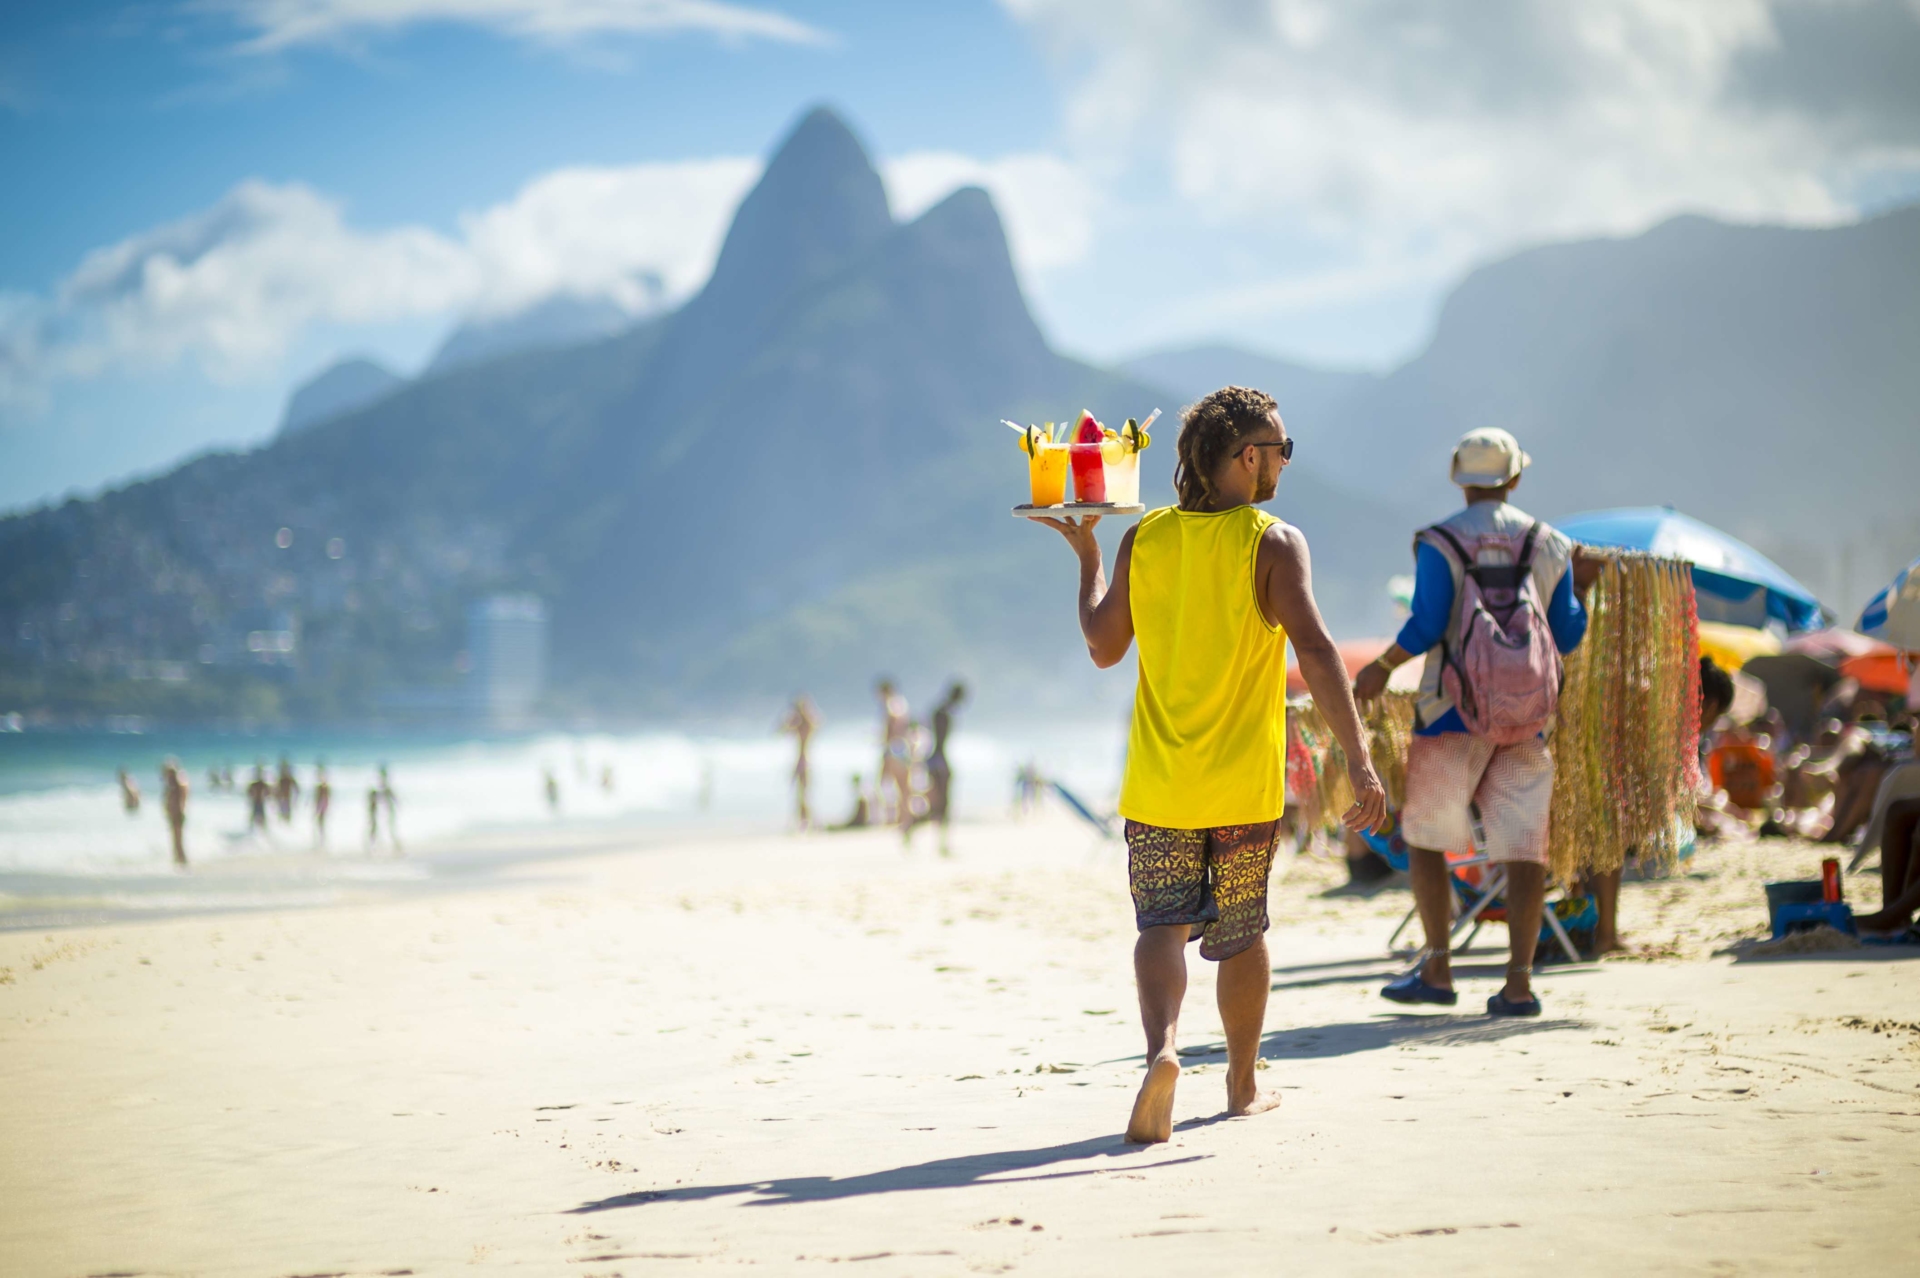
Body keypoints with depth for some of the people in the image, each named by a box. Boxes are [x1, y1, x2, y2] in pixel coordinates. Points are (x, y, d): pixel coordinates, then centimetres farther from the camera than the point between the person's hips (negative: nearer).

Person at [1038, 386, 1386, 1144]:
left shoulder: (1143, 540, 2)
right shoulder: (1273, 543, -9)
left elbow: (1103, 647, 10)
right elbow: (1314, 651, -19)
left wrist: (1085, 555, 24)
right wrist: (1359, 761, -21)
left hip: (1158, 779, 2)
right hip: (1245, 782, -2)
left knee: (1163, 926, -1)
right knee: (1241, 933, 14)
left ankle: (1161, 1050, -28)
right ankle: (1243, 1084, 27)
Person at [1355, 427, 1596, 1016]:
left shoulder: (1439, 542, -3)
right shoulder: (1549, 545, 8)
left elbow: (1426, 626, -12)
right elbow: (1568, 637, 9)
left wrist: (1380, 669, 2)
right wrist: (1581, 586, 25)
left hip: (1455, 708, -3)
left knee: (1424, 835, 10)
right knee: (1522, 845, 2)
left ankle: (1438, 970, 7)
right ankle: (1519, 981, -5)